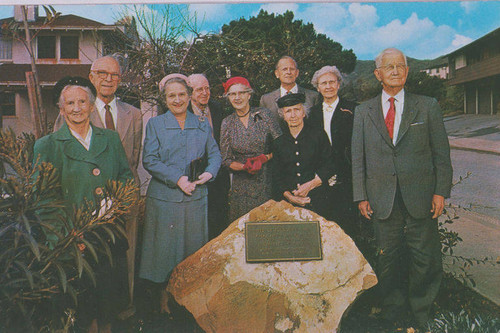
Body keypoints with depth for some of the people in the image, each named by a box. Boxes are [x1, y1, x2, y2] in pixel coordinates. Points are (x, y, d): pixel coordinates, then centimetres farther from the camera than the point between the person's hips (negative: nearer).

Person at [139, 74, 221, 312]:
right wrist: (177, 179, -17)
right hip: (164, 197, -2)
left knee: (194, 246, 10)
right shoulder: (155, 124, 2)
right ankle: (165, 298, 22)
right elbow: (149, 160, -7)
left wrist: (209, 173, -11)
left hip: (196, 197, 2)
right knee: (165, 247, 5)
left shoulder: (202, 124, 9)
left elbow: (214, 154, 10)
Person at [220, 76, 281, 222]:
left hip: (267, 182, -1)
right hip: (242, 186, 1)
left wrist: (264, 158, -15)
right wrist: (244, 167, -14)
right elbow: (226, 160, 3)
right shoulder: (227, 123, 3)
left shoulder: (263, 114, -2)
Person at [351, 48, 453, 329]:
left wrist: (441, 191, -4)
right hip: (383, 199, 1)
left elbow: (442, 152, 3)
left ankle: (421, 309, 31)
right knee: (387, 256, 11)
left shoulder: (428, 106, 5)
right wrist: (361, 196, 1)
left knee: (424, 258, 8)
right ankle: (392, 305, 32)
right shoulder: (363, 112, 7)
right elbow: (358, 158, 6)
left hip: (420, 198, 0)